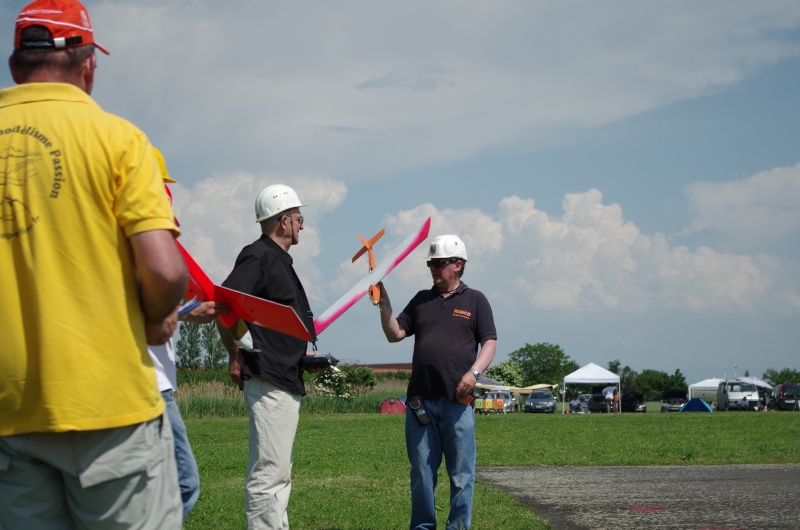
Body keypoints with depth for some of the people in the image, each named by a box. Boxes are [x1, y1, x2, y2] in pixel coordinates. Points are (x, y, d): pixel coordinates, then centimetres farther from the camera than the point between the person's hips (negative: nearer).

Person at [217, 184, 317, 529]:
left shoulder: (279, 260, 20)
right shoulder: (259, 255, -10)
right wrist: (236, 358, -16)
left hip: (286, 381, 11)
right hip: (269, 381, -11)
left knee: (278, 474, 14)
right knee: (269, 474, -11)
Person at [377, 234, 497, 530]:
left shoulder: (475, 301, 8)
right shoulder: (421, 301, 17)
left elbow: (489, 342, 2)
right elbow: (395, 334, 12)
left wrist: (474, 372, -14)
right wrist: (384, 304, -2)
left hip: (457, 400, -3)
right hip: (420, 401, 3)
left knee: (461, 472, -1)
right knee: (421, 472, 6)